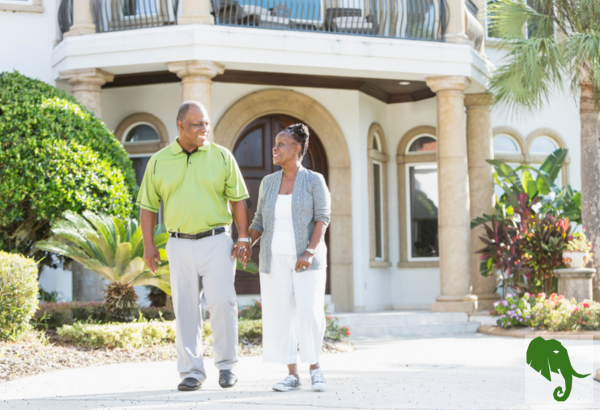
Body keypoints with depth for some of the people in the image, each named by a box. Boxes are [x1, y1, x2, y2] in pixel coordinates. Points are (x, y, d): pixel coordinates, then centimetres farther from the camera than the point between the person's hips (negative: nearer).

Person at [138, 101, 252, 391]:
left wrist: (243, 239, -1)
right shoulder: (159, 161, 5)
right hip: (180, 245, 1)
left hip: (217, 241, -1)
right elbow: (148, 205, 9)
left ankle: (226, 364, 6)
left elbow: (238, 199, 6)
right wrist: (148, 245, 2)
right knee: (185, 310, 3)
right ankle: (191, 372, 10)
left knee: (222, 301, -11)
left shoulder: (221, 157, 4)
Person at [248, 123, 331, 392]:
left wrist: (309, 252, -25)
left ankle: (314, 367, 5)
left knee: (310, 313, -13)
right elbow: (260, 222, 11)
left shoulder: (314, 180, -4)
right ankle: (292, 375, 7)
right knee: (280, 316, -1)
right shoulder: (268, 183, 8)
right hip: (275, 259, 4)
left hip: (307, 259, -3)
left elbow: (323, 218, -12)